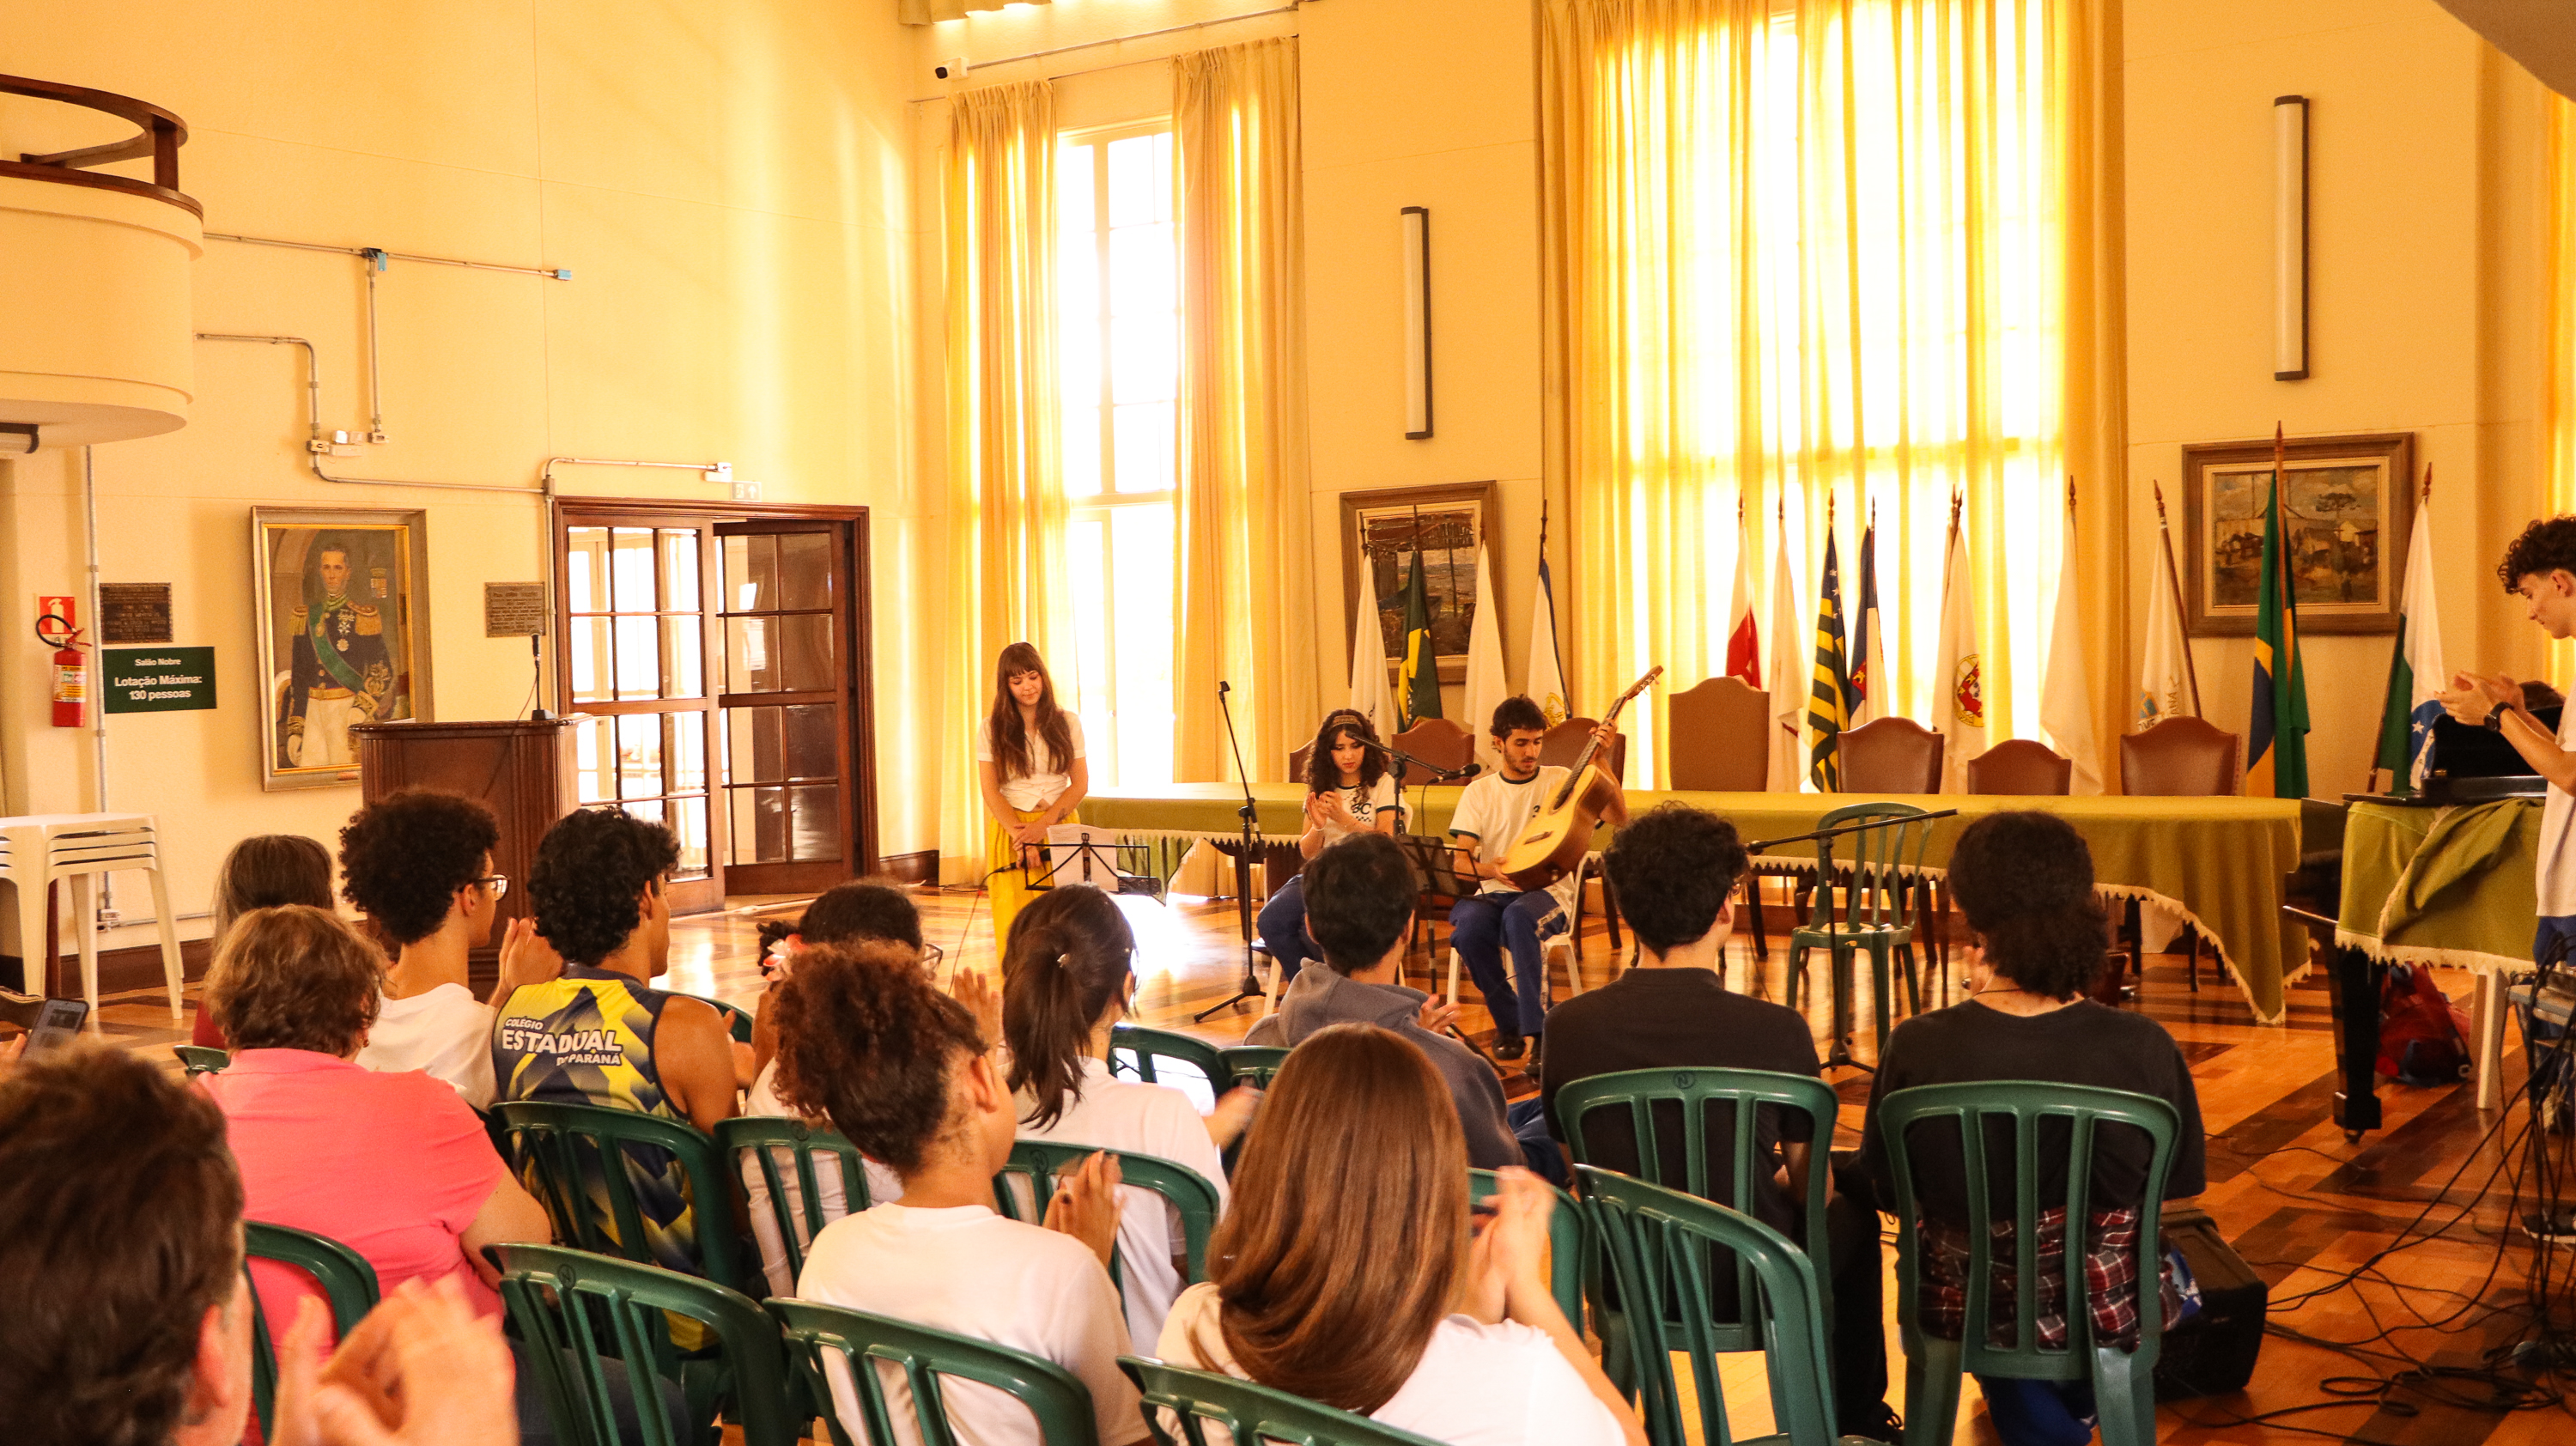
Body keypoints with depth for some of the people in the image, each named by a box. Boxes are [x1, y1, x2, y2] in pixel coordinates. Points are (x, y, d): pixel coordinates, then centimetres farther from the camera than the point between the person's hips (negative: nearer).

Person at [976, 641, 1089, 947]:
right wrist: (1020, 837, -14)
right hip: (1010, 828, -1)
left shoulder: (1067, 723, 7)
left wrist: (1042, 825, -9)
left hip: (1059, 825, 1)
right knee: (1015, 918, -6)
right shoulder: (991, 729, 4)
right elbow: (990, 791, -1)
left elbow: (1080, 784, 4)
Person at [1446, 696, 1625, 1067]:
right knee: (1467, 926, -34)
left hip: (1549, 890, -2)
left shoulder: (1560, 781, 7)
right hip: (1494, 892, 2)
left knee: (1519, 915, -39)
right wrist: (1489, 868, -22)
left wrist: (1601, 761, -15)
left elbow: (1619, 819, -6)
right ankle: (1509, 1023, -10)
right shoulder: (1479, 792, 11)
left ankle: (1537, 1033, -38)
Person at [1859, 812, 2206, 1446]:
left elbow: (1886, 1188, -8)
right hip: (2104, 1313, 0)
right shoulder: (2143, 1049, -24)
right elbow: (2181, 1181, -6)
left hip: (1960, 1308, 0)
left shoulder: (1916, 1048, -25)